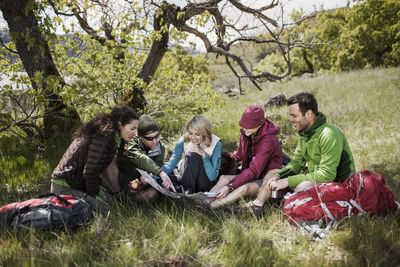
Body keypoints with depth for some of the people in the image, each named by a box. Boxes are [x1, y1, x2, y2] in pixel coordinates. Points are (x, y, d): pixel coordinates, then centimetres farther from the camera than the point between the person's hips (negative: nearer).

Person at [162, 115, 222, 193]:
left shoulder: (216, 144, -19)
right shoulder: (183, 141, -12)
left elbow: (213, 177, -21)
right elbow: (172, 163, -15)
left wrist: (204, 155, -32)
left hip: (205, 184, -2)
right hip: (187, 178, 2)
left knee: (194, 155, -28)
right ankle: (188, 190, -15)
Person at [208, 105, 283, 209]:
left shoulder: (269, 140, -24)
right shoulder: (245, 134, 0)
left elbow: (254, 170, -28)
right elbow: (239, 156, 18)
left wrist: (230, 186, -32)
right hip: (251, 175, 8)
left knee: (244, 188, -34)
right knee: (224, 178, -16)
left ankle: (208, 207, -40)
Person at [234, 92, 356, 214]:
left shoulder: (329, 135, -27)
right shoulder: (304, 132, 2)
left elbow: (327, 174, -30)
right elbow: (297, 162, 10)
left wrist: (287, 181, -28)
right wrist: (279, 175, -11)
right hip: (314, 177, 9)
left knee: (301, 187, -36)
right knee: (271, 176, 5)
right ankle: (257, 205, 14)